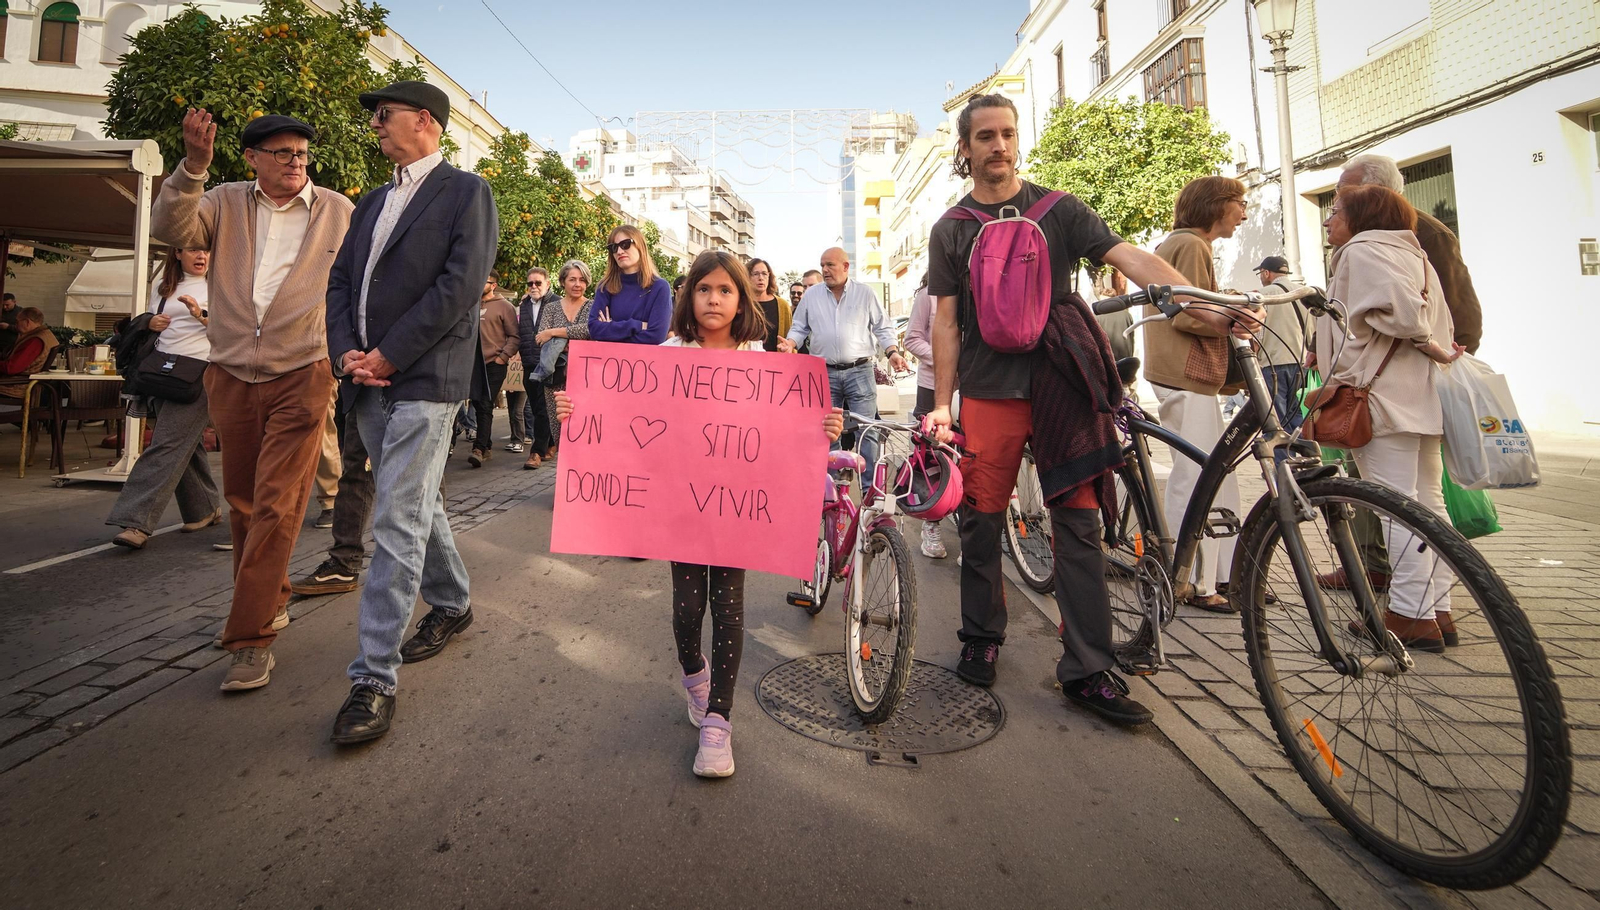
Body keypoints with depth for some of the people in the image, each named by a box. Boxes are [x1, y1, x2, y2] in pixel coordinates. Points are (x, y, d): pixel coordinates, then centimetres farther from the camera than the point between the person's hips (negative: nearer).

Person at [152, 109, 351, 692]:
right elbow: (172, 231, -7)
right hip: (231, 376, 4)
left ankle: (251, 638, -2)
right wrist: (193, 167, -18)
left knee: (276, 505, -8)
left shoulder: (339, 212, 4)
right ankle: (268, 601, 32)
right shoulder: (226, 203, 8)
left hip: (301, 377, -3)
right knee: (242, 502, 13)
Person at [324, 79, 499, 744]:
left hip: (424, 379, -8)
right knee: (416, 502, 17)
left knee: (398, 522, -11)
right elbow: (340, 279, 16)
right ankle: (452, 604, 36)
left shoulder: (466, 191, -1)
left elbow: (462, 285, -13)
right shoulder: (373, 201, 21)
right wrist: (346, 351, -2)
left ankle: (375, 676, -6)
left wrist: (387, 355, -14)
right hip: (368, 377, 8)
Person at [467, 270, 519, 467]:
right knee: (478, 405, 10)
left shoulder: (504, 307, -1)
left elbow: (514, 336, -3)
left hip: (494, 364, -5)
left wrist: (503, 356, -10)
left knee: (486, 406, -10)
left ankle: (480, 448, -11)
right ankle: (487, 445, 20)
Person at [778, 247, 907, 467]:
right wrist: (791, 343, -5)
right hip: (825, 373, 2)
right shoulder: (811, 295, 10)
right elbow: (800, 327, 15)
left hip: (860, 372, -2)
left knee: (867, 430, -4)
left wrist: (892, 352, -7)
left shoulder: (865, 293, 6)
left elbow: (882, 328, 8)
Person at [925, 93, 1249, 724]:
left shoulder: (1058, 210, 8)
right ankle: (981, 639, 24)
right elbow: (946, 322, 8)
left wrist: (1208, 308, -18)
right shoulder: (950, 231, 11)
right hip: (989, 393, 1)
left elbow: (1132, 259, -3)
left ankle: (1087, 671, 5)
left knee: (1079, 525, -3)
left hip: (1060, 386, 0)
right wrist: (941, 405, 1)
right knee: (981, 522, 3)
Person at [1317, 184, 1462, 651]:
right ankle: (1438, 611, 18)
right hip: (1422, 397, 10)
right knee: (1428, 504, 11)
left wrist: (1430, 347, -10)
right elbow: (1438, 322, 22)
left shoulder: (1363, 250, -7)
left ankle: (1410, 616, -3)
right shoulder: (1411, 253, 24)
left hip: (1385, 397, -10)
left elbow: (1397, 307, -22)